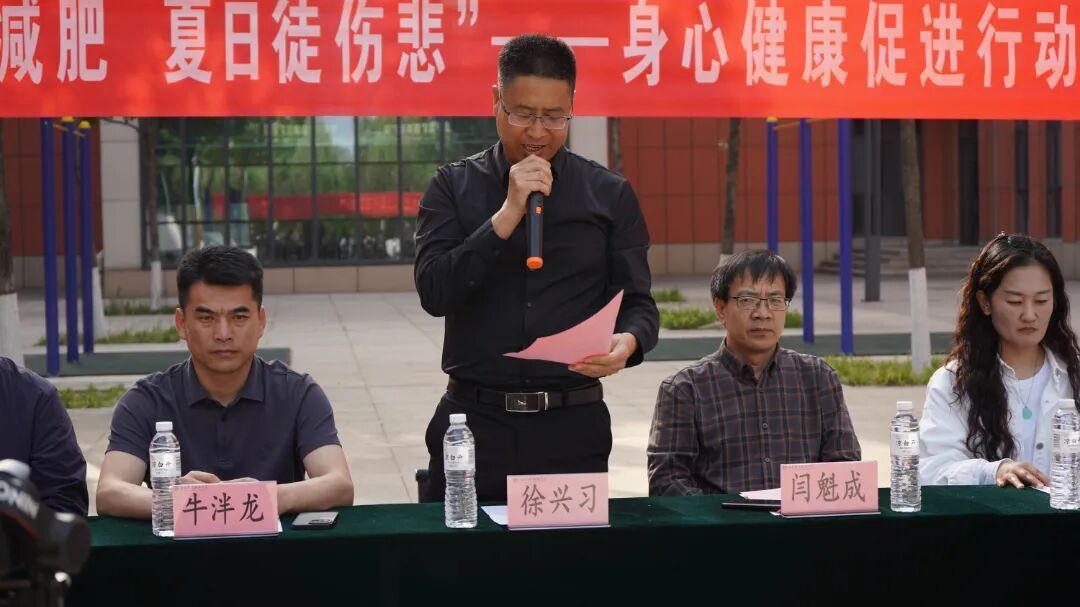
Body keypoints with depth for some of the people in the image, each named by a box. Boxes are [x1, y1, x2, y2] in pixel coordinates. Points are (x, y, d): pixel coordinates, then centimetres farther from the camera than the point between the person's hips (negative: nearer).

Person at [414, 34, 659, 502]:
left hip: (572, 426, 1)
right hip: (473, 420, 0)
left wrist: (628, 341, -18)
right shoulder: (454, 187, 4)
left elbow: (638, 304, 5)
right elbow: (434, 292, -8)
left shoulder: (609, 195, 5)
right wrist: (508, 214, -15)